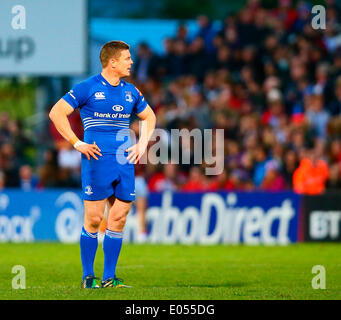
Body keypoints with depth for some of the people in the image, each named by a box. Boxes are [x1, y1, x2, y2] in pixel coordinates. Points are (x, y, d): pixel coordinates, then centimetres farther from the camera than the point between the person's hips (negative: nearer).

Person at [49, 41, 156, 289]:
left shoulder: (131, 91, 13)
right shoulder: (88, 88, -4)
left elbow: (149, 116, 30)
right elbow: (56, 113, -5)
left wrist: (142, 145, 15)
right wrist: (77, 144, -9)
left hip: (125, 162, 5)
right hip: (98, 161, -5)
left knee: (118, 219, 2)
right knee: (94, 219, -5)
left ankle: (109, 277, 8)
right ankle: (88, 277, 5)